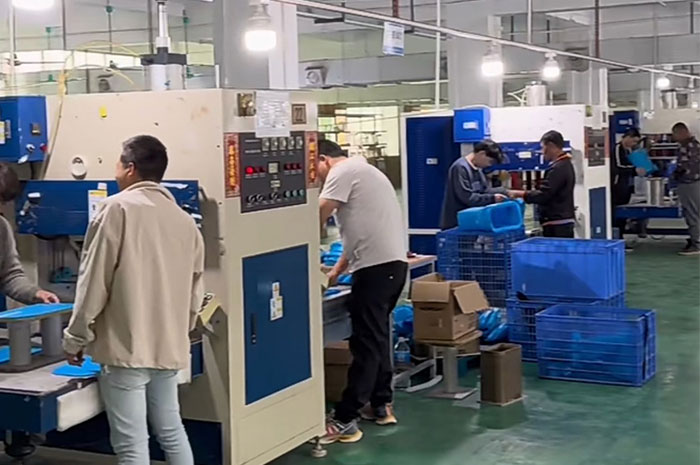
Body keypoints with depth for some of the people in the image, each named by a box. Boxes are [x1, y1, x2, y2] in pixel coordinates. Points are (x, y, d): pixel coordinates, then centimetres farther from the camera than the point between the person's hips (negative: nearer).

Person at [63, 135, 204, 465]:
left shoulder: (117, 208, -9)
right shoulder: (184, 219, 9)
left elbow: (94, 279, -11)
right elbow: (195, 288, 12)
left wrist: (76, 338, -3)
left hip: (126, 346, -7)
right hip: (169, 346, 7)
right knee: (171, 430, 20)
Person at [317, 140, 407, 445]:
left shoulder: (343, 171, -5)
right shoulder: (361, 171, 25)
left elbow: (319, 216, -13)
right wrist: (336, 272, 24)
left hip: (376, 266, -10)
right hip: (391, 262, 10)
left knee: (366, 342, -9)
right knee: (376, 336, 19)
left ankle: (344, 421, -6)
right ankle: (381, 405, 27)